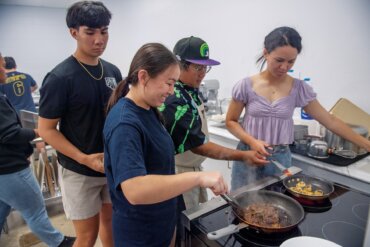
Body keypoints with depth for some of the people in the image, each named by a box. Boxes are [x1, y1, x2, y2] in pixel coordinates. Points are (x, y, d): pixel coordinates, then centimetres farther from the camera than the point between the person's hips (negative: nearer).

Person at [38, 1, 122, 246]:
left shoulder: (113, 71, 1)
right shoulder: (60, 78, -16)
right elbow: (46, 130, -12)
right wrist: (85, 159, -21)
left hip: (114, 165, 5)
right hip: (79, 171, -5)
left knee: (111, 222, 20)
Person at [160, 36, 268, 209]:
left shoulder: (191, 90, 1)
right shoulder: (175, 101, -28)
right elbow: (198, 145, -27)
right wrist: (243, 156, -26)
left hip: (194, 168, 9)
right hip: (180, 173, -9)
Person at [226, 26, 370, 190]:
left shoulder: (299, 89, -3)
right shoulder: (246, 86, -8)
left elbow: (330, 121, 2)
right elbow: (231, 121, -1)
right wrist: (252, 141, -16)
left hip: (280, 159, 2)